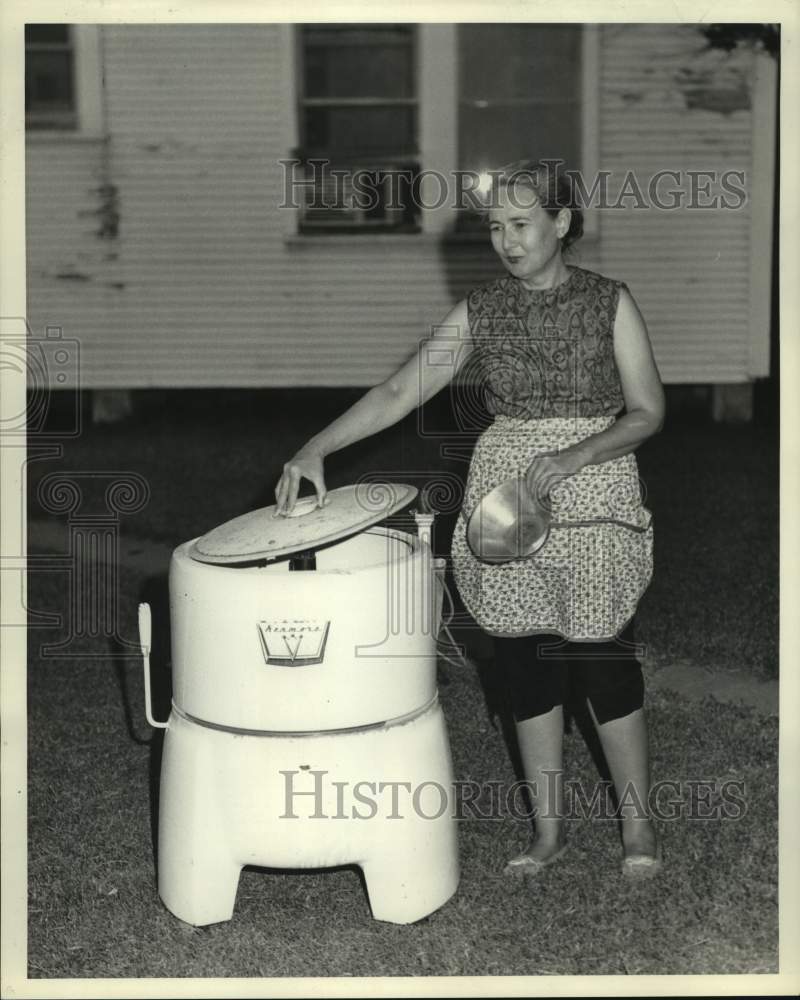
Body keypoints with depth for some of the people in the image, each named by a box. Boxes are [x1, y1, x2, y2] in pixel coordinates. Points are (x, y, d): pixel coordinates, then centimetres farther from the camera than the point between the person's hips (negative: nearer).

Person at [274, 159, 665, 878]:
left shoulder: (609, 303, -2)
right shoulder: (480, 312, 4)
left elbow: (647, 412, -3)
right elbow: (398, 393, -4)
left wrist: (572, 457, -18)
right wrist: (316, 449, -16)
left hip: (593, 498, -3)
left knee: (604, 659, 0)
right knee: (526, 663, 7)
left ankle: (638, 824, 19)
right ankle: (548, 827, 21)